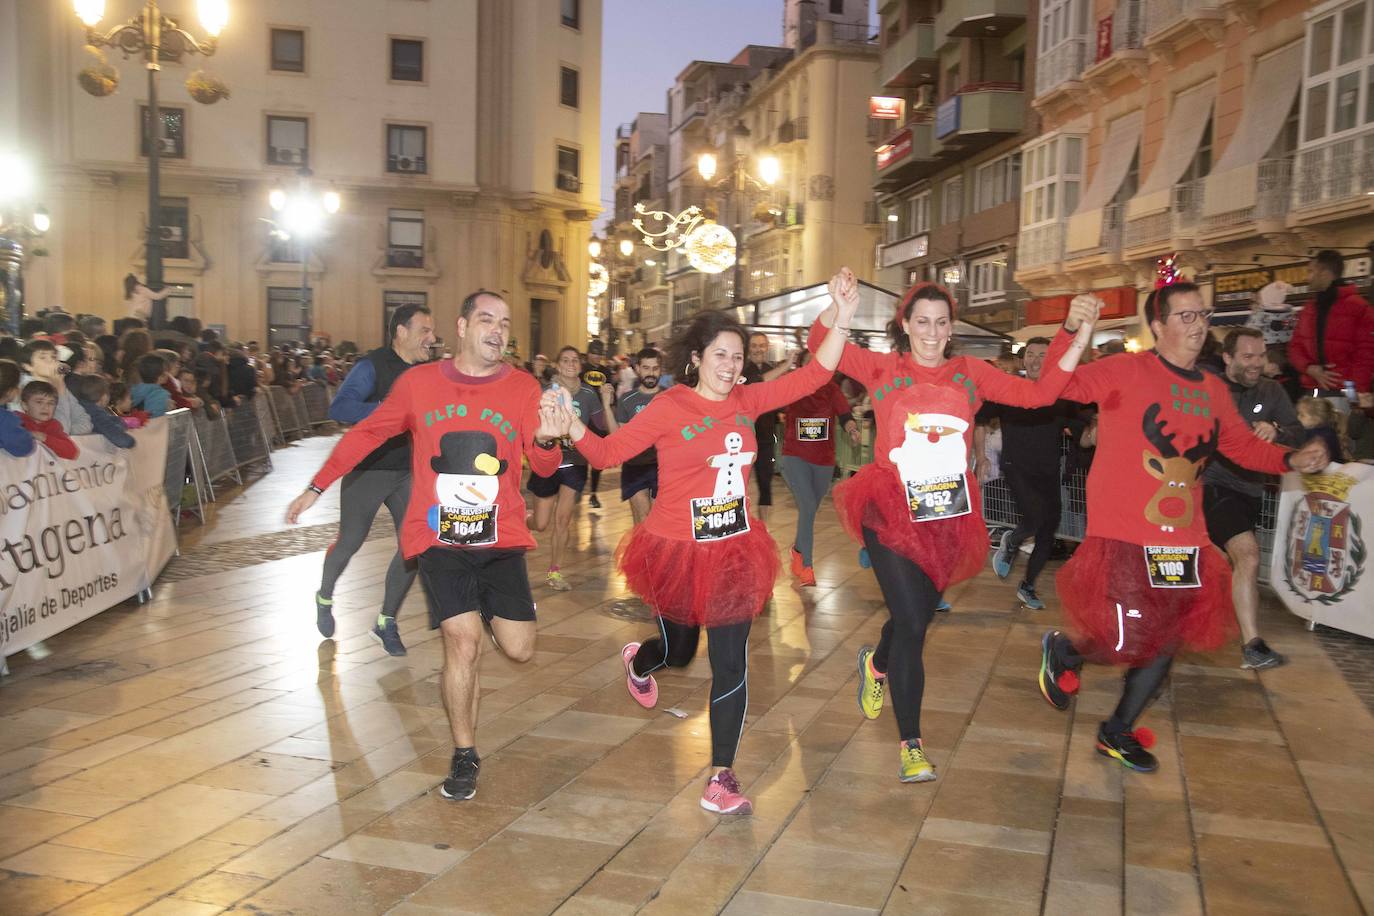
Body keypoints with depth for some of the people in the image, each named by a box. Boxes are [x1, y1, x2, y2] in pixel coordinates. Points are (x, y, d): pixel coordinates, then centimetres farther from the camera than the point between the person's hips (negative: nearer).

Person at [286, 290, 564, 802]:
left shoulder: (523, 388, 0)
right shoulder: (418, 383, -1)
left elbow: (544, 467, -4)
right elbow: (366, 435, 9)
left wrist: (546, 440, -27)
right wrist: (316, 489, 9)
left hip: (501, 537, 2)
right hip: (438, 536, -2)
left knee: (519, 650, 2)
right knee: (463, 641, -11)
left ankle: (483, 609, 39)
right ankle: (464, 755, 10)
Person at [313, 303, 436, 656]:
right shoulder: (373, 366, -15)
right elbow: (339, 408, -28)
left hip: (408, 471, 5)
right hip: (367, 470, -5)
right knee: (349, 543, 7)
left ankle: (386, 622, 14)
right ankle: (324, 599, 38)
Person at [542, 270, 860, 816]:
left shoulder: (747, 402, 0)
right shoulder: (668, 409, -12)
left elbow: (814, 376, 2)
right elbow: (607, 453, -11)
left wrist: (842, 321, -5)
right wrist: (570, 426, -27)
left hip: (734, 553, 3)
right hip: (677, 551, -3)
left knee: (730, 665, 0)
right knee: (678, 651, 19)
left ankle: (722, 778, 13)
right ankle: (639, 661, 58)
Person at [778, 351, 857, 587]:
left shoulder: (831, 389, -3)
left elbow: (844, 414, -14)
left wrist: (852, 429, -34)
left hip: (824, 460, 3)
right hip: (795, 457, -3)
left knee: (811, 509, 18)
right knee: (808, 507, -17)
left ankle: (797, 550, 44)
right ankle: (806, 566, -10)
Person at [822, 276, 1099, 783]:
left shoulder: (970, 373, 5)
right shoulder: (883, 369, -1)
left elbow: (1039, 392, -1)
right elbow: (820, 347, -8)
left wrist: (1076, 335, -11)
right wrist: (835, 307, -26)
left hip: (947, 514, 4)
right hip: (890, 510, -4)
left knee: (916, 618, 18)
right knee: (912, 625, -9)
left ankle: (877, 664, 55)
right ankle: (910, 745, 9)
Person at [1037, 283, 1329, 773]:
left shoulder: (1214, 390, 9)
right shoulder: (1126, 372, -9)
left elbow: (1243, 445, 18)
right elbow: (1060, 385, -18)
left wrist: (1292, 459, 2)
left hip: (1184, 544, 7)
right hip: (1124, 541, -7)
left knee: (1165, 641, 14)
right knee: (1126, 644, -6)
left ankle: (1117, 732, 34)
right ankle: (1062, 651, 29)